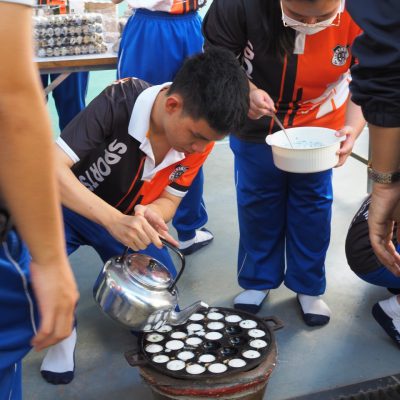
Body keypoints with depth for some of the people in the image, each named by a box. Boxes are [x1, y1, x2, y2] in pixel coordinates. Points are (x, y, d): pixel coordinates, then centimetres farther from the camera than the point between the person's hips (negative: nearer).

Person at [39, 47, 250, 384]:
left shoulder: (200, 136, -17)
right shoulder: (120, 102, -33)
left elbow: (168, 200, -8)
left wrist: (149, 214, -34)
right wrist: (113, 219, -51)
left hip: (128, 220, 4)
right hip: (68, 206, -4)